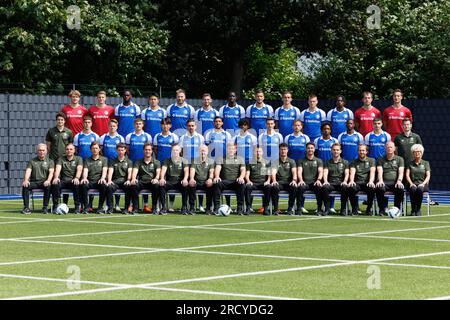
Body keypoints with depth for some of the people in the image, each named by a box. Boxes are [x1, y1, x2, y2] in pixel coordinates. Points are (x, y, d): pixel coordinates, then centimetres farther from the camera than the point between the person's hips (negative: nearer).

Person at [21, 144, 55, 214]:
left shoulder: (50, 161, 14)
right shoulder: (32, 161, 17)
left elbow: (51, 172, -2)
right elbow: (28, 171, 2)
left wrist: (48, 180, -24)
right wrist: (26, 180, -20)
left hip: (44, 182, -1)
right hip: (34, 182, 1)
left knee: (48, 186, -36)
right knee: (25, 186, -29)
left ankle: (45, 207, -29)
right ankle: (26, 208, -28)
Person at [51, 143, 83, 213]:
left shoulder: (78, 159, 12)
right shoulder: (61, 159, 15)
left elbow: (79, 169, -6)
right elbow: (58, 169, -4)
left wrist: (76, 178, -28)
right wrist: (56, 177, -26)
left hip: (73, 181, -1)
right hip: (63, 181, 1)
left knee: (77, 185, -36)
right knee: (55, 184, -31)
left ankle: (77, 206, -25)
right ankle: (55, 206, -23)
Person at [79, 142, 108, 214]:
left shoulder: (104, 159, 16)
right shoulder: (87, 160, 18)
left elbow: (104, 170, 0)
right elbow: (85, 170, 2)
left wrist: (103, 178, -23)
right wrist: (84, 178, -22)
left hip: (99, 182, -1)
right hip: (89, 182, 1)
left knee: (104, 185, -36)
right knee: (83, 185, -34)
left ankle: (100, 207, -24)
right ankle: (86, 207, -25)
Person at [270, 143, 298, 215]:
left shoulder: (291, 161, 13)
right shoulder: (275, 162, 9)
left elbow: (294, 172, -5)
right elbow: (273, 172, -9)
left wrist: (294, 180, -28)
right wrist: (274, 180, -32)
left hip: (288, 182, 1)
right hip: (279, 182, 0)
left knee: (294, 187, -34)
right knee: (274, 187, -35)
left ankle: (290, 209, -21)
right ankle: (276, 209, -26)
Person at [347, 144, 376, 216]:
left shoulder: (371, 160, 15)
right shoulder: (354, 162, 17)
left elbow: (372, 172, -2)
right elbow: (352, 172, -1)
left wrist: (371, 181, -23)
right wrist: (351, 181, -24)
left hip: (367, 183, -1)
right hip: (357, 183, 1)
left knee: (372, 188, -36)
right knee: (350, 188, -34)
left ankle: (369, 209, -17)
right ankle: (354, 209, -18)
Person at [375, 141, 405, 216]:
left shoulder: (399, 159, 17)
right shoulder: (381, 160, 18)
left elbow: (401, 172, 3)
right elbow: (380, 171, 1)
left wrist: (399, 181, -19)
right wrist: (380, 180, -21)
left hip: (395, 183, 0)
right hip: (385, 182, 0)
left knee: (401, 189, -35)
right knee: (379, 188, -35)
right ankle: (382, 209, -22)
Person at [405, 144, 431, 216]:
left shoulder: (426, 163, 15)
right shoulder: (410, 164, 16)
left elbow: (428, 176, 4)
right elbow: (407, 175, 4)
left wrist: (423, 183, -14)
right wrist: (411, 183, -15)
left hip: (422, 184, 0)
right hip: (413, 184, 0)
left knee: (420, 189, -37)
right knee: (413, 189, -36)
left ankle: (418, 209, -27)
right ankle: (413, 210, -27)